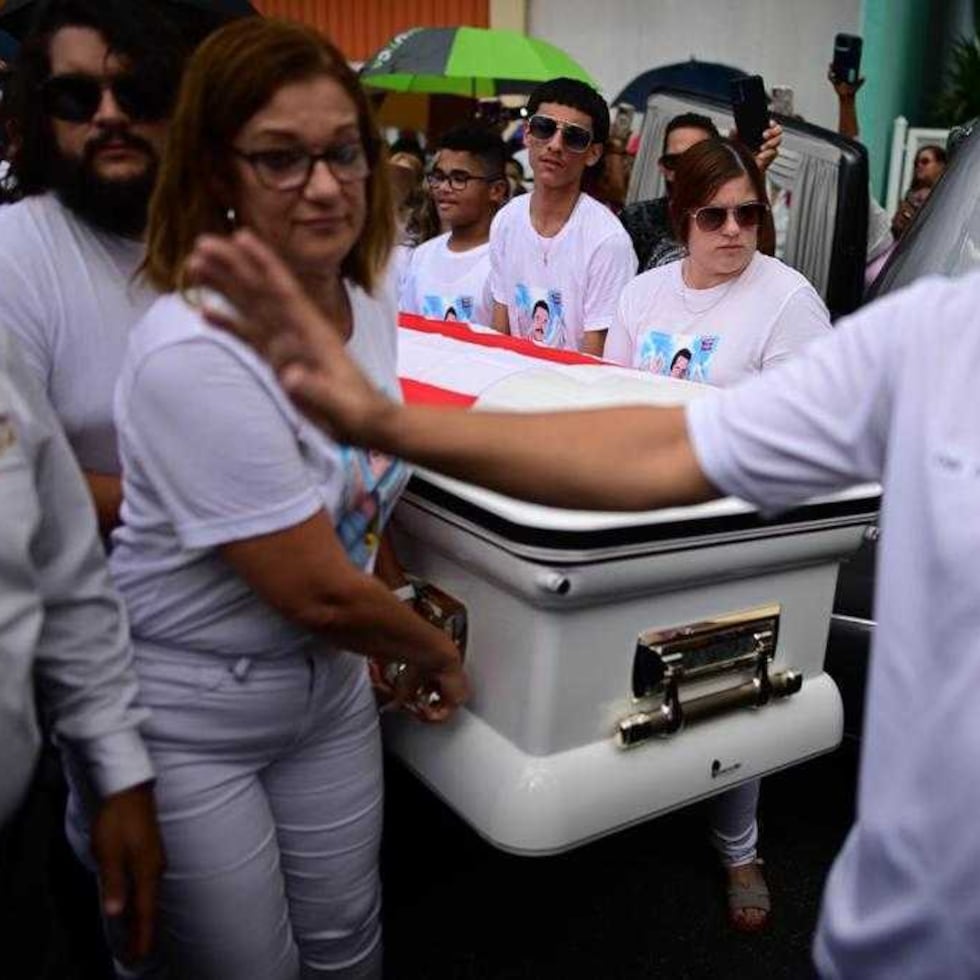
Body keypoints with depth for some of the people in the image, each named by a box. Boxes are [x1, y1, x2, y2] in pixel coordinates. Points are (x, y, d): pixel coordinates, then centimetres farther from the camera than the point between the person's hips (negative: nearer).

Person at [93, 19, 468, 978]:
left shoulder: (368, 302, -4)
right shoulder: (193, 356, -28)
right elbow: (320, 592, -24)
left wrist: (398, 632, 11)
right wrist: (435, 653, -6)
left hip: (328, 677, 7)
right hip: (187, 715, -6)